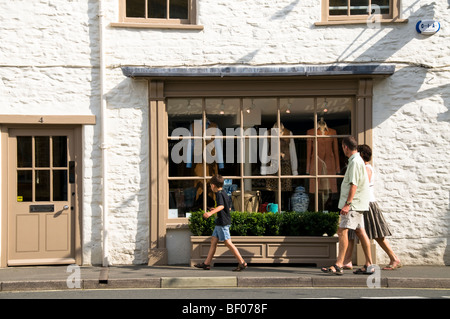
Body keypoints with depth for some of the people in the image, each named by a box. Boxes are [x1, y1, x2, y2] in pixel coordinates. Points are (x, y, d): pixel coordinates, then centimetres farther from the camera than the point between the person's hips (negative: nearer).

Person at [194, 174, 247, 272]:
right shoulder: (225, 194, 16)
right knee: (213, 241, 11)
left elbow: (221, 206, -29)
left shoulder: (219, 194, -13)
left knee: (228, 242, -8)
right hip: (220, 223, 10)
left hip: (223, 222, -10)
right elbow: (229, 208, 23)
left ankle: (242, 263, -6)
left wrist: (211, 213, -41)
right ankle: (206, 263, 13)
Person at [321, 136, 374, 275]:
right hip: (357, 204, 10)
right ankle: (368, 265, 13)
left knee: (342, 230, -13)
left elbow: (354, 185, -21)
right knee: (360, 231, 10)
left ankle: (338, 265, -16)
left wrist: (347, 204, -23)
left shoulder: (355, 162, -14)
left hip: (353, 203, -10)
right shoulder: (357, 160, 18)